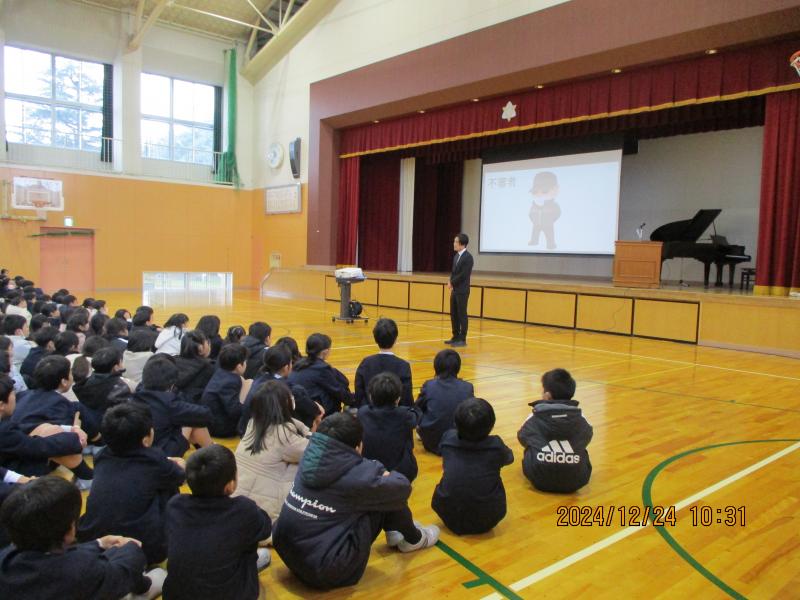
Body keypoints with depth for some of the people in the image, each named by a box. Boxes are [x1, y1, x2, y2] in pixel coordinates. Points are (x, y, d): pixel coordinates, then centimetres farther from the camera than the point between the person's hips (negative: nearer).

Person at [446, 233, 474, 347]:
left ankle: (462, 339, 5)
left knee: (462, 315, -2)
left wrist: (451, 283, -10)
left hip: (462, 291, -8)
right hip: (455, 290, 8)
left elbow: (463, 275, -19)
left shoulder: (468, 257, -14)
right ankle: (456, 337, 21)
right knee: (453, 314, 11)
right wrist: (451, 283, -2)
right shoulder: (457, 256, 11)